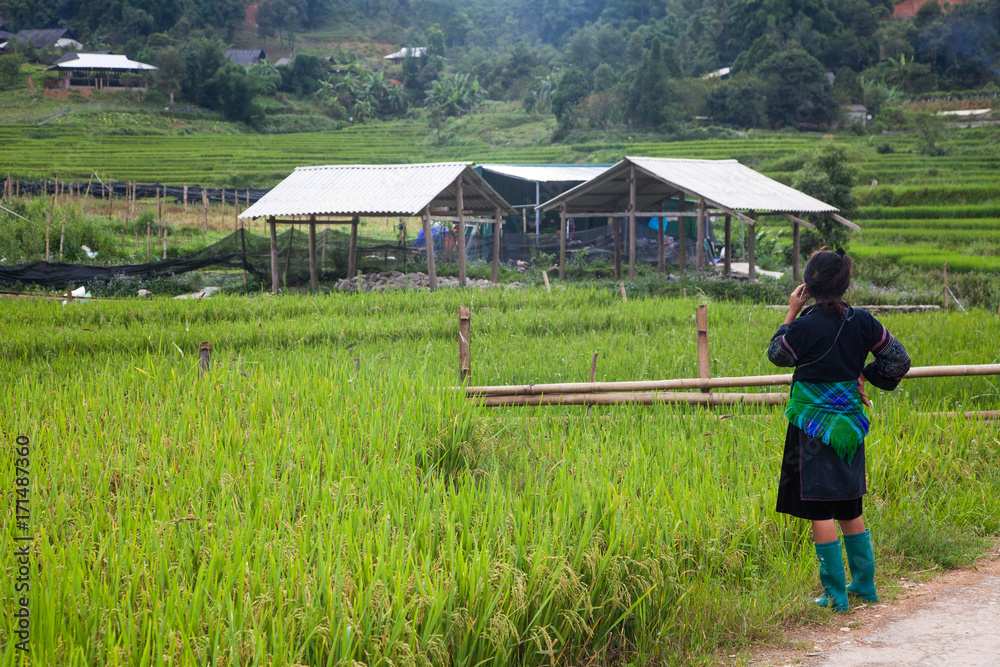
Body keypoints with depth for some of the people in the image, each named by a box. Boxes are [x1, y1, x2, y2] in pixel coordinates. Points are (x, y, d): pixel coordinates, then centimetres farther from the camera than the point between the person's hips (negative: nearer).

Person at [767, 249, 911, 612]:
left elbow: (776, 353, 3)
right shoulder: (861, 322, -2)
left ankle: (836, 593, 2)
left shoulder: (806, 325, -16)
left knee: (820, 510, 1)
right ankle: (864, 584, 25)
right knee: (849, 507, 18)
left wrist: (791, 312, 7)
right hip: (849, 423, 6)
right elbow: (898, 359, 6)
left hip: (814, 426, -6)